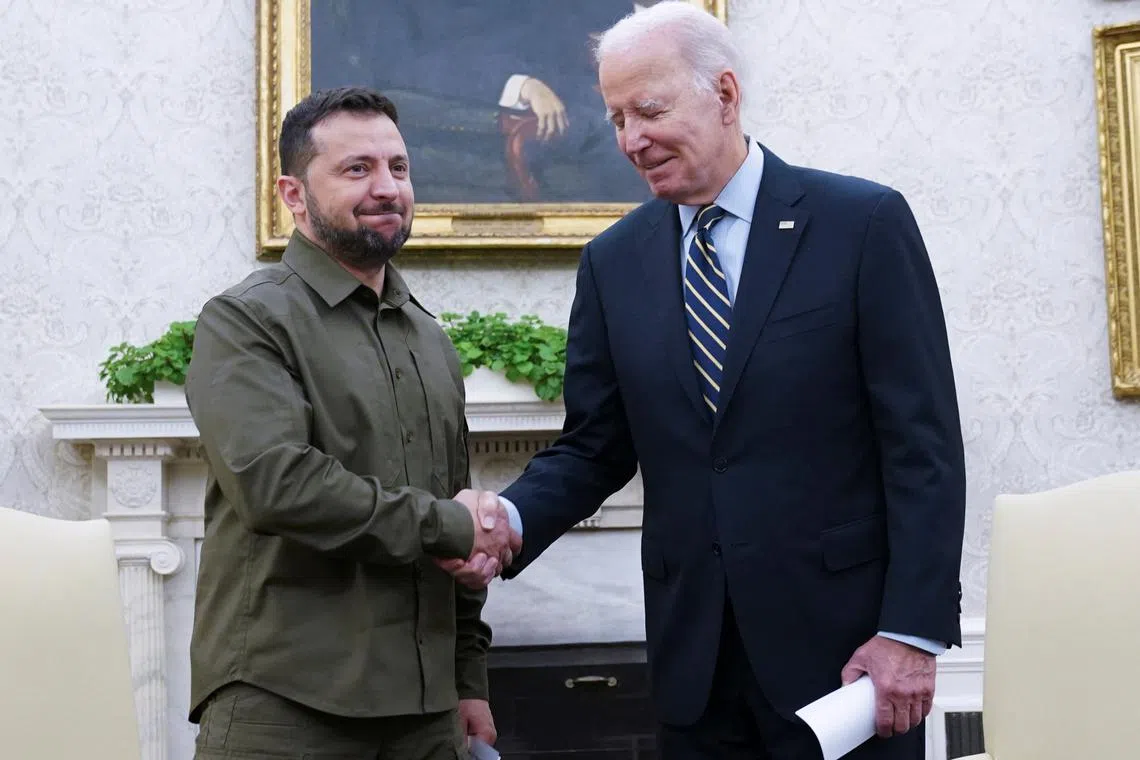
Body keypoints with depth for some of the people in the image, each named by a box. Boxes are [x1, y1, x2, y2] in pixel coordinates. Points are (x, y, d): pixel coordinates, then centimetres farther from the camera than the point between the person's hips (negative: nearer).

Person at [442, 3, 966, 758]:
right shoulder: (614, 261, 6)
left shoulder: (864, 222, -6)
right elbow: (594, 447, 8)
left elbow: (923, 443, -8)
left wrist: (914, 628, -12)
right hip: (693, 650, 4)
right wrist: (509, 521, -11)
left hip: (842, 635, -3)